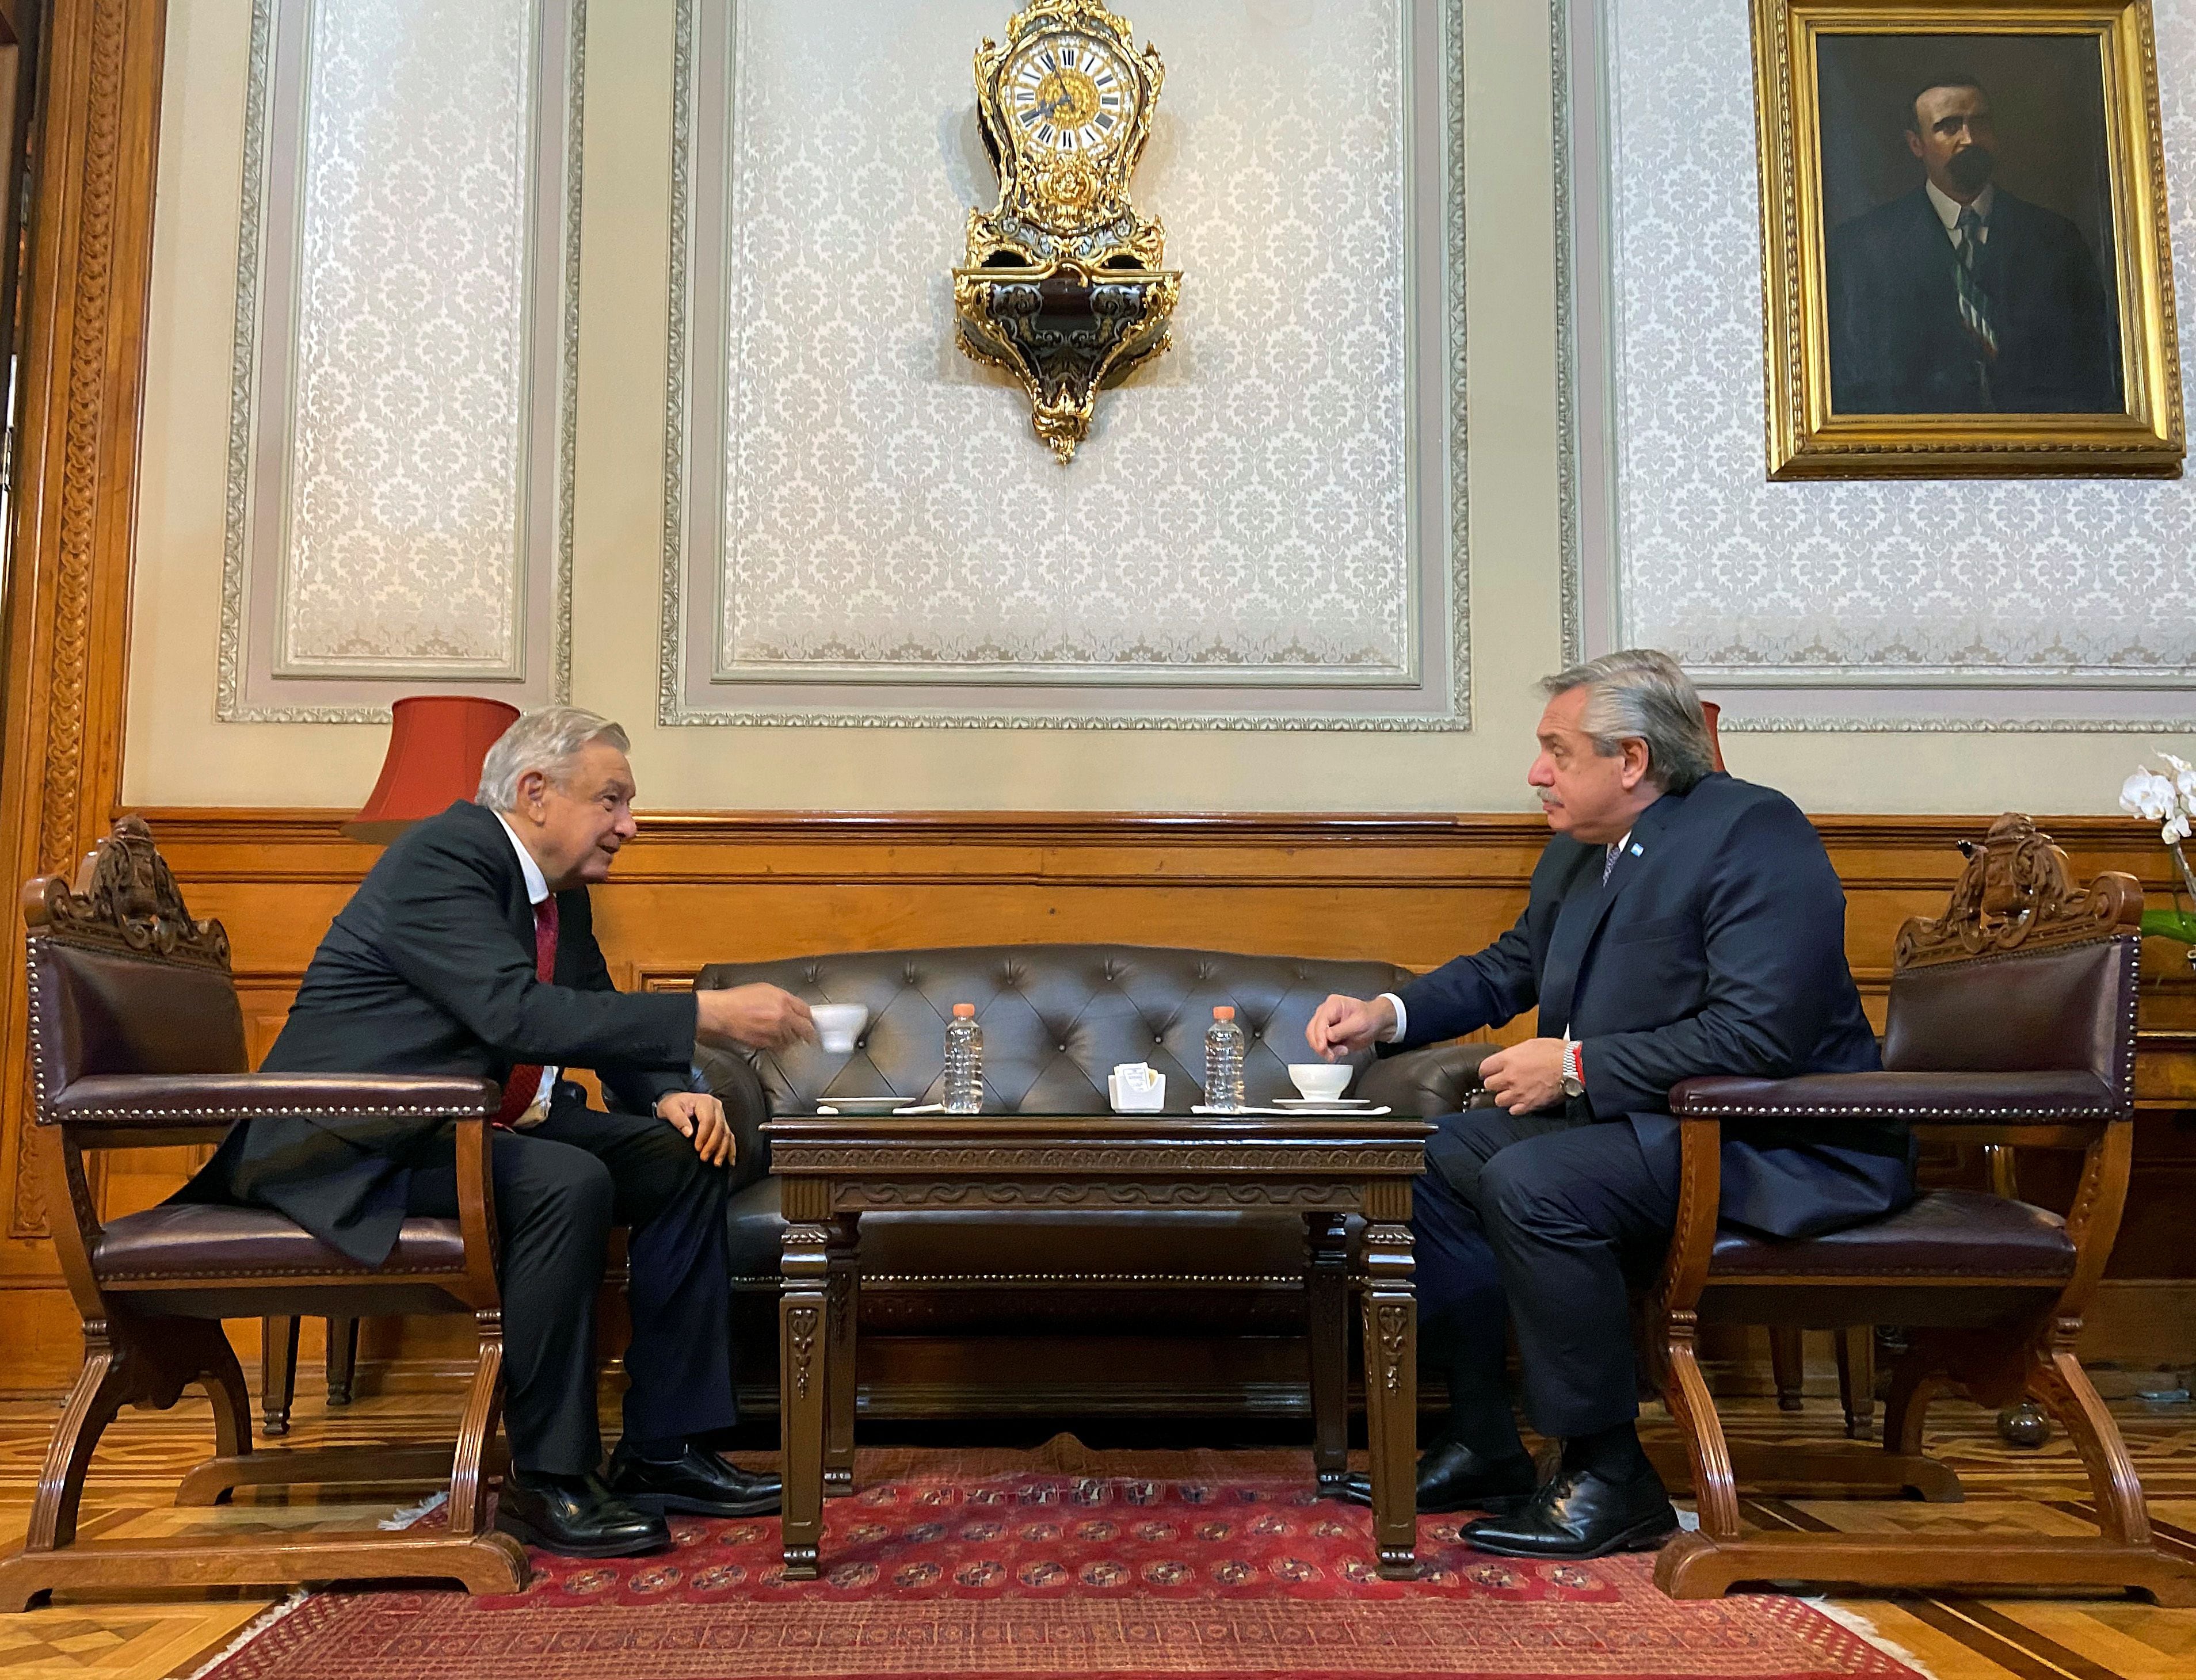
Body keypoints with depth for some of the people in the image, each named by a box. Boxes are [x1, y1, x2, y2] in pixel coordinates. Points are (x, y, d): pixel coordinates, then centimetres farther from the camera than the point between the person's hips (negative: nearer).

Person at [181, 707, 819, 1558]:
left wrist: (669, 1095, -5)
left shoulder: (562, 895, 12)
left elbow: (598, 1018, 18)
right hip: (358, 1140, -10)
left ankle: (664, 1445, 1)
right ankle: (549, 1479, -19)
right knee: (569, 1184, -32)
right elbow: (519, 1014, -31)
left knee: (685, 1159, -2)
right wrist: (708, 1014, -33)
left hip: (472, 1127, 10)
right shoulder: (441, 856, -18)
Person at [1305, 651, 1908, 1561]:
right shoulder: (1577, 851, 10)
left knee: (1531, 1183, -28)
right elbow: (1508, 967, 23)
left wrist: (1576, 1067, -22)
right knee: (1439, 1159, 4)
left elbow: (1757, 1035, -27)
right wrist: (1389, 1013, 6)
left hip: (1780, 1146, -10)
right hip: (1640, 1117, 10)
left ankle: (1609, 1477, -12)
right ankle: (1482, 1447, 11)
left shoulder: (1755, 835, -18)